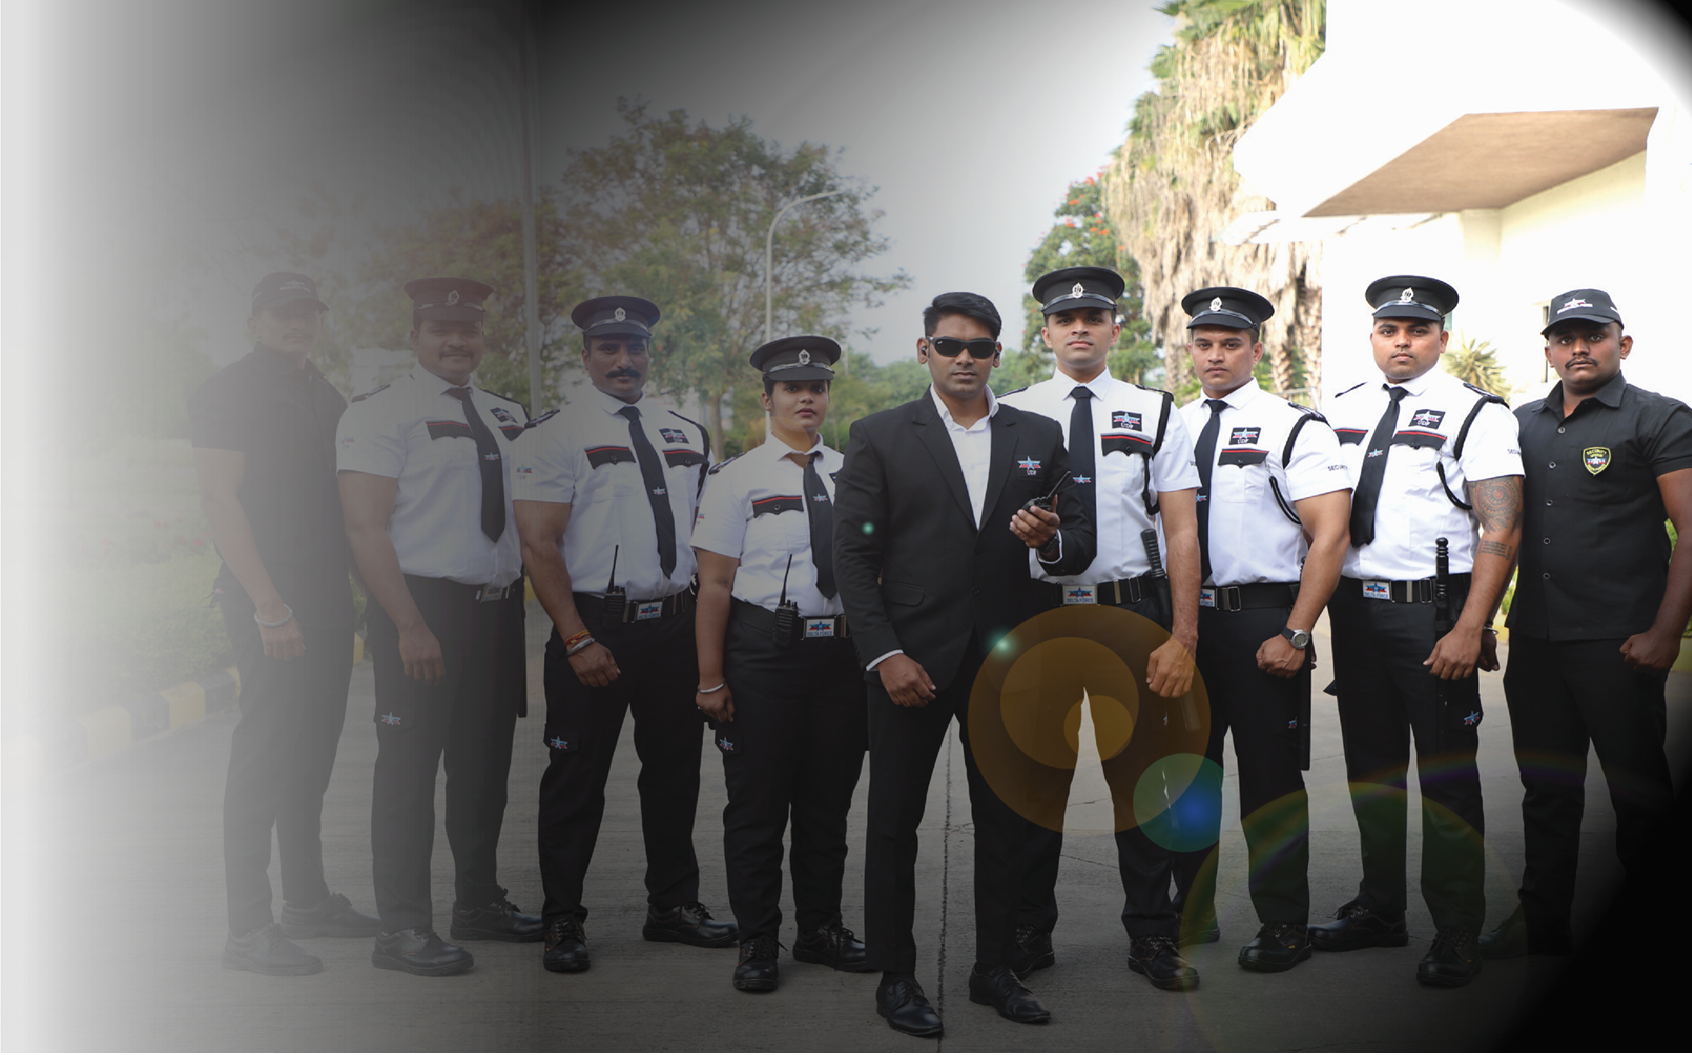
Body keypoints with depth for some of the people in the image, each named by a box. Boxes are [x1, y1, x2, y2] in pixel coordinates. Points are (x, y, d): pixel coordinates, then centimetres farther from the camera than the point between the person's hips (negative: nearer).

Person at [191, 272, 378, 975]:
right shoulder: (228, 392, -6)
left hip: (327, 601, 8)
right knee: (265, 755, -7)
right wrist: (268, 607, -19)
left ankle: (306, 901, 24)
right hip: (270, 605, -8)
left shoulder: (325, 395, 18)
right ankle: (248, 930, -2)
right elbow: (219, 499, -13)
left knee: (312, 757, 13)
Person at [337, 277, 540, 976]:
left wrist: (527, 596, 10)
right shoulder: (381, 412, -6)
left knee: (485, 762, 15)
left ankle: (480, 904, 28)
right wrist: (410, 625, -18)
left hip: (500, 607, 7)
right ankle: (402, 928, 5)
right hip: (422, 607, -6)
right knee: (409, 767, -3)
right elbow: (365, 526, -12)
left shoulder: (509, 416, 14)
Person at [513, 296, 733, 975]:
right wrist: (578, 640, -17)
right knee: (576, 778, 2)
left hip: (675, 626, 5)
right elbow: (539, 544, -10)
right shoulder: (555, 435, -3)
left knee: (675, 770, 14)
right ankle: (562, 923, 15)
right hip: (593, 624, -5)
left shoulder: (688, 436, 13)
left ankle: (673, 905, 28)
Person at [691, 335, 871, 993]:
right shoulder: (738, 478, -1)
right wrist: (711, 679, -9)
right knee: (757, 803, 3)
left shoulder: (852, 475, 11)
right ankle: (757, 942, 16)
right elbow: (715, 583, -5)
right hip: (764, 649, -4)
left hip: (842, 650, 4)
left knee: (829, 799, 13)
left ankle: (821, 928, 27)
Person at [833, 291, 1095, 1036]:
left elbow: (1080, 547, 10)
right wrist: (884, 655, -13)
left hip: (1006, 659, 3)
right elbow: (854, 556, -4)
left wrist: (1052, 541, -15)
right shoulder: (879, 437, 2)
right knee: (895, 822, 4)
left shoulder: (1039, 437, 10)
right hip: (912, 659, -3)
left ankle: (994, 969, 23)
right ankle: (895, 977, 17)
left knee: (1005, 821, 10)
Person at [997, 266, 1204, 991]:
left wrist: (1183, 637, -7)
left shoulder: (1156, 412, 4)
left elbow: (1181, 532, 1)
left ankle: (1153, 938, 20)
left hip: (1131, 611, 0)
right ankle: (1028, 935, 23)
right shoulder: (1010, 415, 5)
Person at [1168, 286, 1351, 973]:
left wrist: (1294, 635, -16)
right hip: (1183, 616, 5)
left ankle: (1283, 928, 13)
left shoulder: (1292, 426, -4)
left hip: (1263, 620, -5)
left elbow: (1329, 536, -10)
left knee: (1271, 778, 1)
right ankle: (1192, 912, 28)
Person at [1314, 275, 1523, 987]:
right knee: (1371, 765, 14)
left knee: (1447, 772, 1)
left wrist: (1469, 630, -19)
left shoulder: (1476, 414, -4)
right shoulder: (1339, 410, 11)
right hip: (1352, 607, 5)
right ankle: (1379, 909, 28)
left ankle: (1456, 934, 12)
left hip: (1434, 612, -5)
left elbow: (1501, 531, -11)